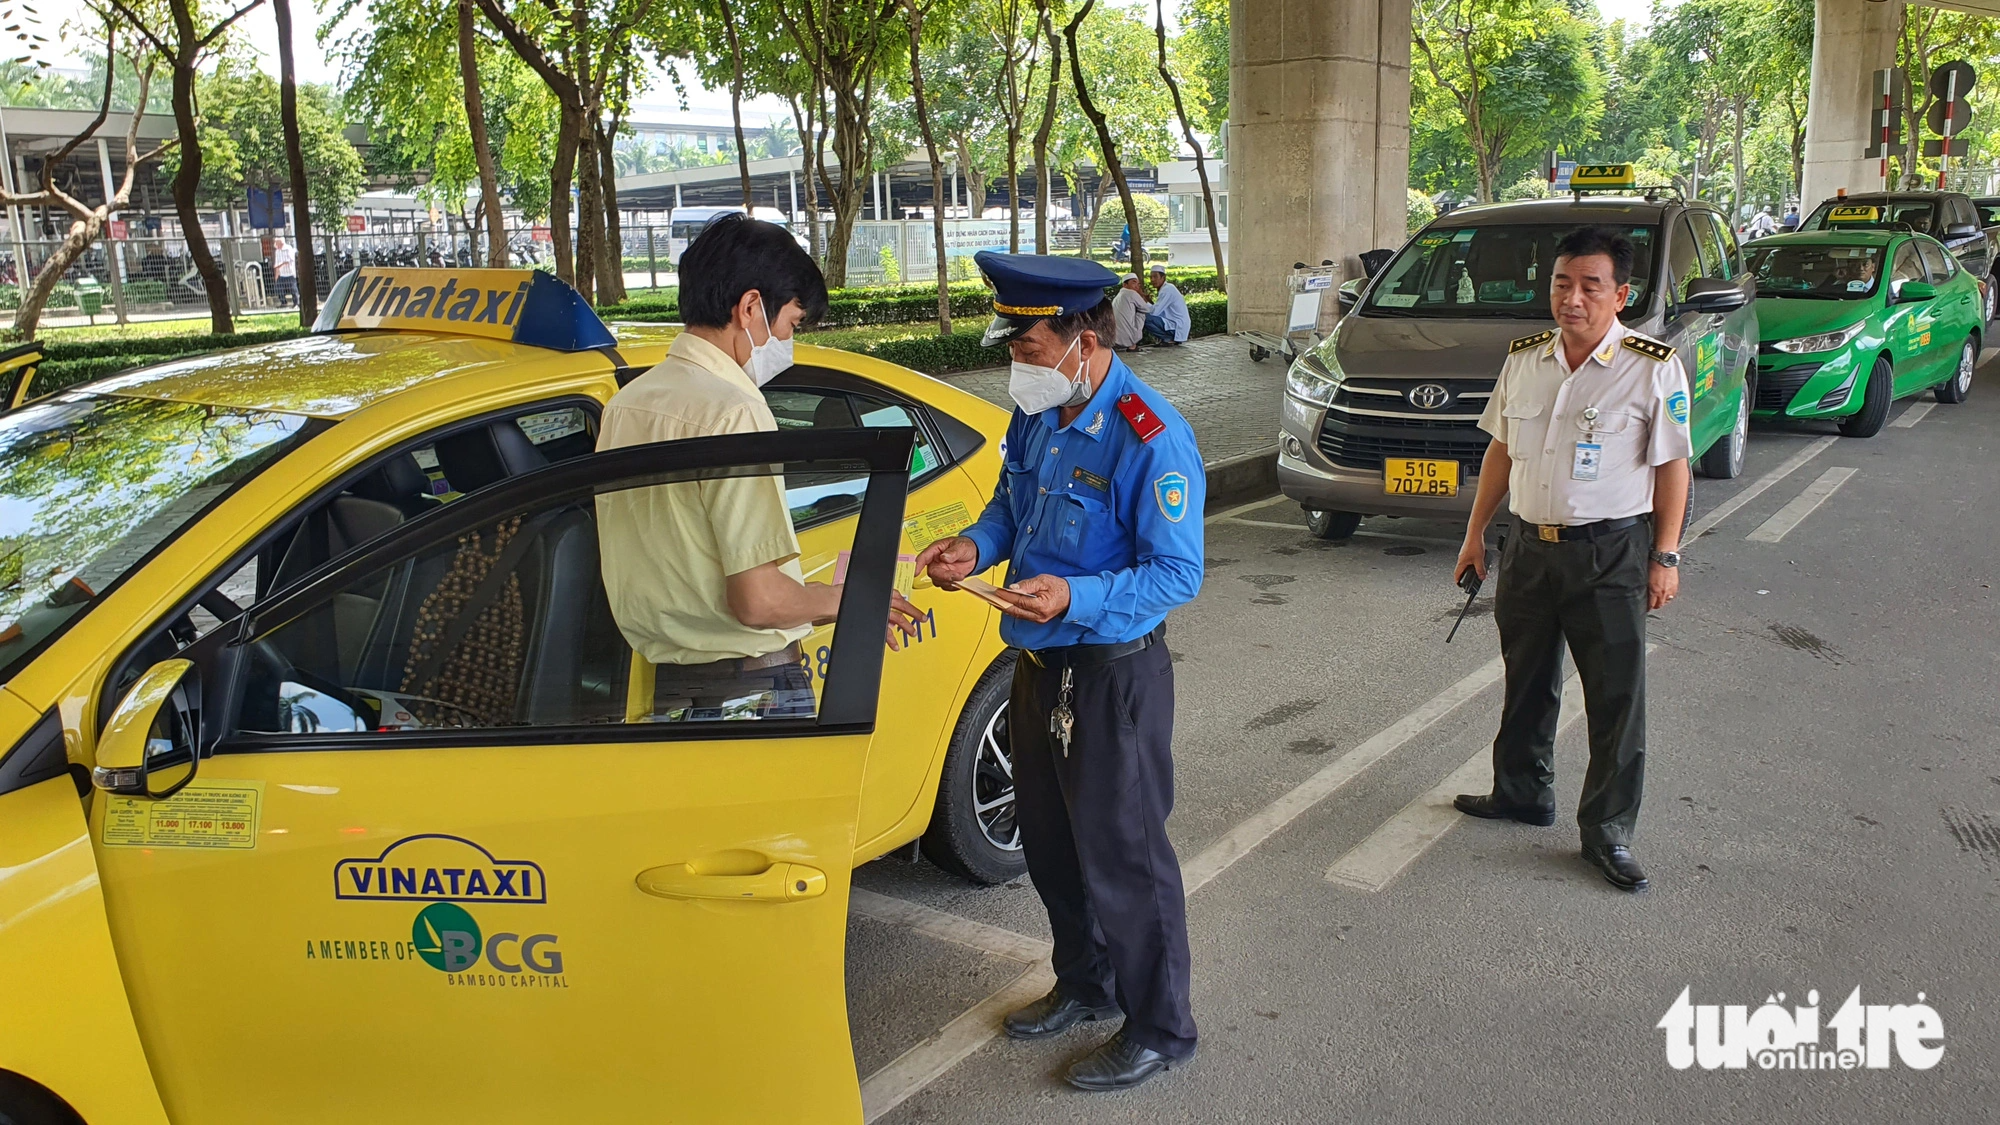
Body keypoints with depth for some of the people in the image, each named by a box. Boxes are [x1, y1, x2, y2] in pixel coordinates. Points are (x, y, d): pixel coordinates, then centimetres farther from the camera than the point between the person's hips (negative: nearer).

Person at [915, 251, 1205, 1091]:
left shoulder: (1151, 440, -23)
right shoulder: (1037, 414, 1)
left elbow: (1178, 575, -21)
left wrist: (1077, 597, -35)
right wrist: (977, 545, -6)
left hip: (1113, 675, -8)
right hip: (1040, 660, 8)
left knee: (1121, 853, 3)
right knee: (1048, 839, 20)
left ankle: (1160, 1029, 22)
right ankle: (1085, 983, 42)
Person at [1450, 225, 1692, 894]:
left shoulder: (1653, 368, -9)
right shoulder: (1524, 359, 5)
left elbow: (1671, 467, -7)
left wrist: (1666, 556, -10)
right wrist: (1475, 532, 13)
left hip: (1611, 553, -5)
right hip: (1529, 544, 5)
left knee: (1616, 697, 0)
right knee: (1526, 681, 17)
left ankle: (1607, 832, 12)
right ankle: (1522, 793, 36)